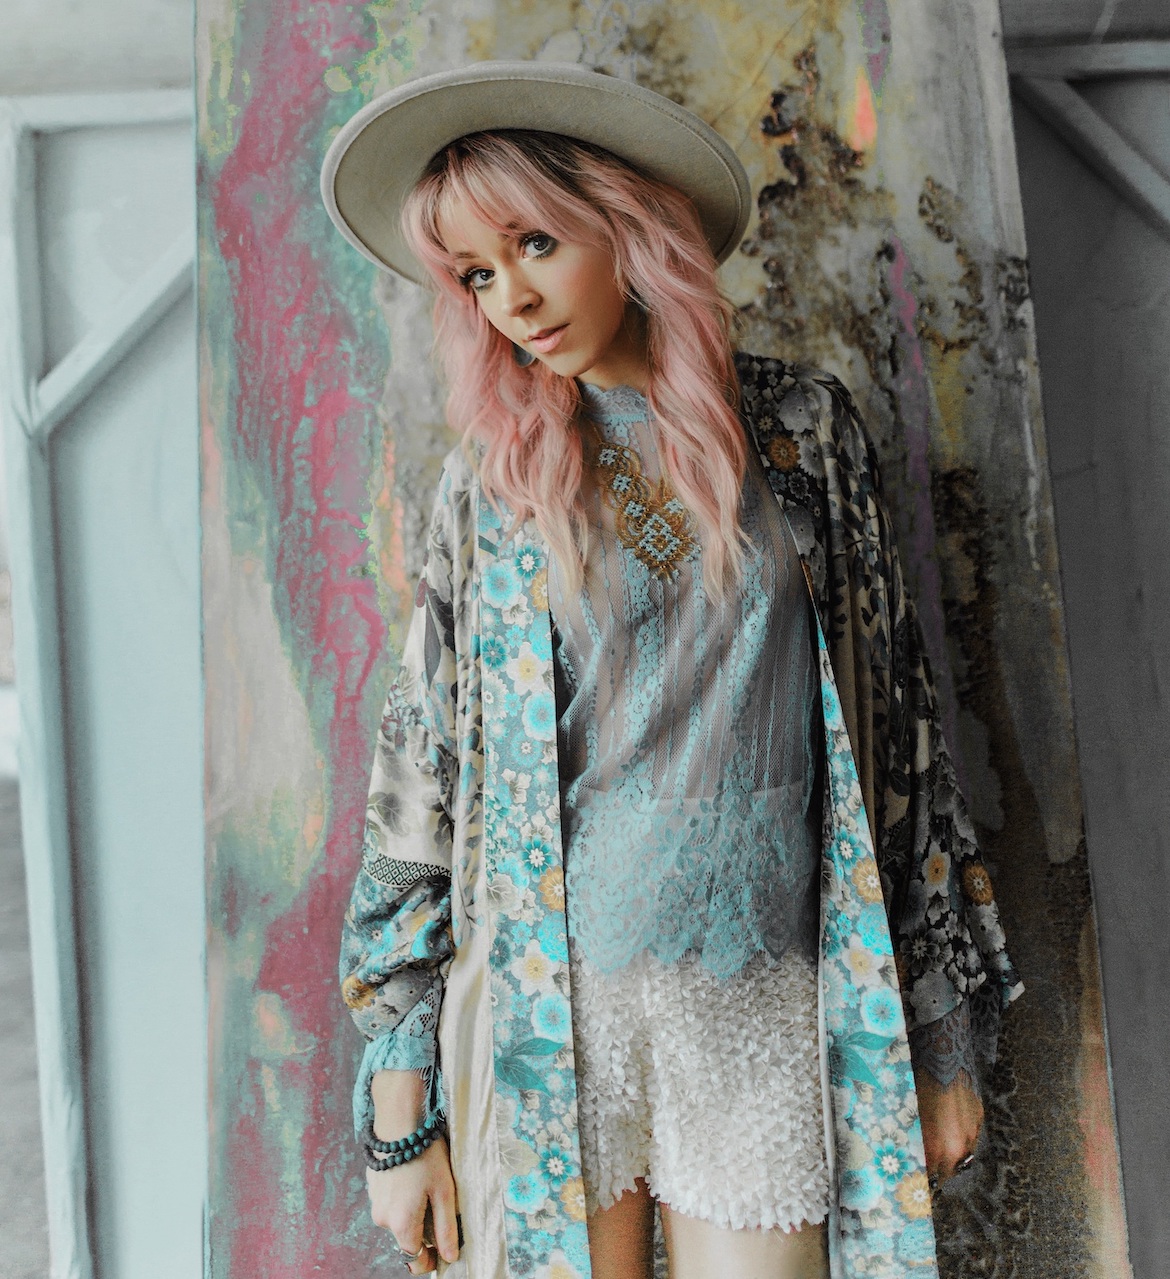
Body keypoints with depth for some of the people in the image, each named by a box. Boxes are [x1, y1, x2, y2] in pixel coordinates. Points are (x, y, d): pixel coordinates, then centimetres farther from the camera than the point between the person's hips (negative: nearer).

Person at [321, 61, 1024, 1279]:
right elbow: (420, 779, 2)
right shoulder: (488, 486, 2)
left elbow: (895, 719, 5)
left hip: (768, 1006, 0)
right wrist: (399, 1099, 1)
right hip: (550, 1006, 0)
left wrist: (945, 1033, 6)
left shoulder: (801, 429, 2)